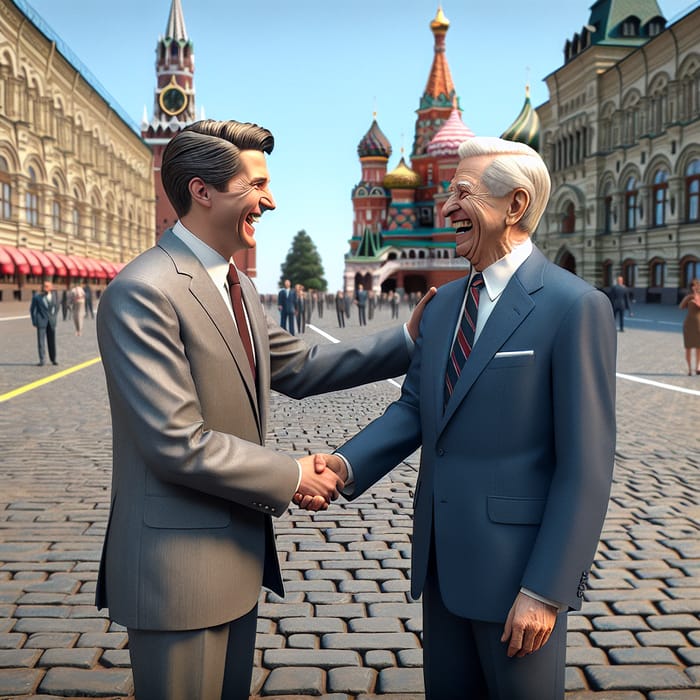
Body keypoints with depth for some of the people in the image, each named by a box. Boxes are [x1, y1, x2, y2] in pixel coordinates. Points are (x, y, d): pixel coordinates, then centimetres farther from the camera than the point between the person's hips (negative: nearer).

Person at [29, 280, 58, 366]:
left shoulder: (54, 296, 3)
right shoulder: (36, 297, -3)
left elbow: (56, 307, 17)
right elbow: (32, 309, 5)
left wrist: (55, 318, 11)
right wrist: (34, 321, 1)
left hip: (51, 321, 2)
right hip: (41, 321, -2)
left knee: (52, 341, 6)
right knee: (41, 341, -4)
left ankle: (53, 359, 17)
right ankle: (42, 360, -1)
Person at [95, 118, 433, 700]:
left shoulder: (237, 286, 9)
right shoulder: (143, 292, -22)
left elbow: (299, 368, 12)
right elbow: (179, 445, -25)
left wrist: (409, 338, 5)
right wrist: (292, 477, -14)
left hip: (237, 554, 9)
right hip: (179, 567, -9)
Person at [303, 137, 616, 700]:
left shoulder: (576, 307, -15)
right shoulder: (445, 304, 8)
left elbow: (587, 464, -16)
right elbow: (413, 408, 8)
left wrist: (545, 591, -17)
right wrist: (345, 464, -10)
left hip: (517, 565, -7)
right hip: (444, 562, 7)